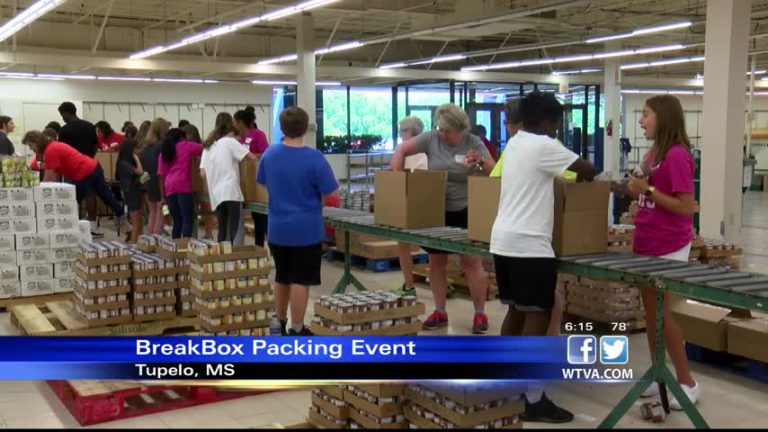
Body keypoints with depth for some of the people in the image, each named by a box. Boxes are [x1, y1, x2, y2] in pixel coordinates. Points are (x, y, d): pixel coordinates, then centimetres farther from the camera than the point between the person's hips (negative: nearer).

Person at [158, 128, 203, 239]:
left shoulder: (163, 153, 22)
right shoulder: (186, 145, 12)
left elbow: (161, 176, 15)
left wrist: (163, 196, 14)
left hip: (169, 188, 5)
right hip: (183, 185, -5)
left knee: (177, 222, 11)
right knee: (188, 220, -9)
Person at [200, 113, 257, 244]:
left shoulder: (208, 146, 18)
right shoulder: (230, 141, 2)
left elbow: (203, 173, 13)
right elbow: (252, 157, -7)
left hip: (216, 194, 6)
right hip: (230, 191, -6)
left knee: (223, 230, 10)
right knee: (236, 229, -10)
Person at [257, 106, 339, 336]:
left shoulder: (269, 154, -1)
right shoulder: (314, 158, -16)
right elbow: (332, 193, -13)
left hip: (277, 228, 5)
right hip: (306, 230, -5)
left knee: (281, 278, 19)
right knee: (300, 281, 2)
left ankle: (280, 323, 32)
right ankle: (296, 330, 8)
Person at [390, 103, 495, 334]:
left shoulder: (474, 143, -5)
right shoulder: (431, 139, -3)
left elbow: (493, 170, -7)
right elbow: (401, 150, -4)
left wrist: (480, 162, -27)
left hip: (465, 211, -2)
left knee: (471, 261, -4)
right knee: (436, 261, 9)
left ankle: (480, 313, 7)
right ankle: (439, 312, 22)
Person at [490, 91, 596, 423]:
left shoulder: (514, 143, 15)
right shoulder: (542, 146, -11)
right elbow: (587, 170, -7)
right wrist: (583, 178, 14)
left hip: (503, 239, 9)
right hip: (529, 244, -9)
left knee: (516, 310, 17)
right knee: (538, 316, -6)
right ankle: (534, 400, -4)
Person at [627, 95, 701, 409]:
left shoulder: (677, 156, -17)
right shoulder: (654, 154, 11)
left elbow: (686, 207, -21)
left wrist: (647, 189, -21)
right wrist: (636, 191, 3)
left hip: (668, 247, -9)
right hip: (647, 242, 9)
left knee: (660, 312, -4)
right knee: (650, 310, 13)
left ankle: (687, 383, 8)